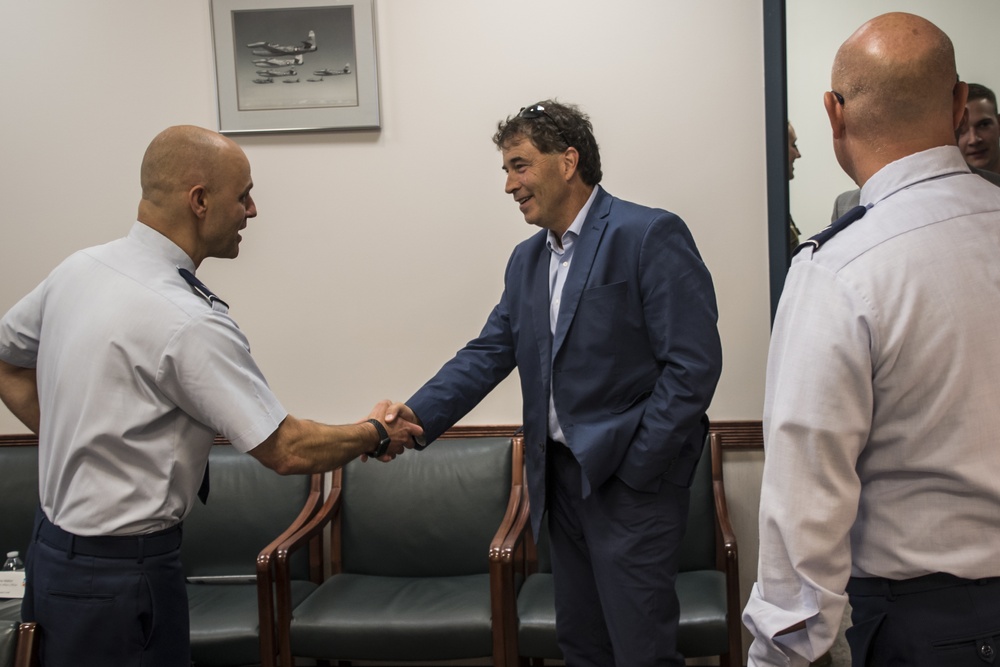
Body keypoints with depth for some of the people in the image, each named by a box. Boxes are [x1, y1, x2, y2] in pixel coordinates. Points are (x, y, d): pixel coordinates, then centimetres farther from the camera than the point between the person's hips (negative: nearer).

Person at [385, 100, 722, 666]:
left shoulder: (651, 236, -12)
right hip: (561, 479, 7)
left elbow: (694, 363, -17)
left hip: (633, 481, -7)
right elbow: (489, 353, 6)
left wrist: (632, 469, -17)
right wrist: (418, 414, -11)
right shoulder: (527, 259, 12)